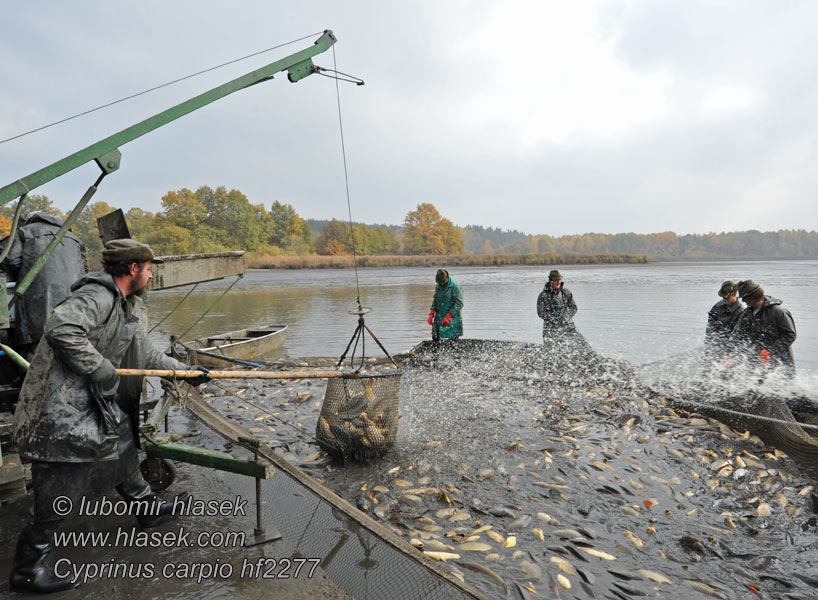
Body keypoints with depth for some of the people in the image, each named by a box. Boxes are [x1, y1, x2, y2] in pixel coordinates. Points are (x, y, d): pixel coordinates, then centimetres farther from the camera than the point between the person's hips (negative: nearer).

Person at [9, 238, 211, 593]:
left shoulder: (129, 308, 11)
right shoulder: (96, 296, -20)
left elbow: (145, 355, 20)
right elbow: (61, 330, -36)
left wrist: (185, 371, 21)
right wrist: (102, 370, -28)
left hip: (89, 403, 10)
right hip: (60, 410, -10)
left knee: (120, 446, 23)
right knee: (60, 494, -1)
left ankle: (148, 510, 45)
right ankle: (27, 571, 19)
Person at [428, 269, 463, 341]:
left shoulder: (454, 287, -12)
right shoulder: (437, 286, 7)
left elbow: (459, 303, -14)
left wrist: (448, 316, -20)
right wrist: (431, 314, 2)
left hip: (452, 318, -5)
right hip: (439, 317, 5)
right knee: (435, 337, 1)